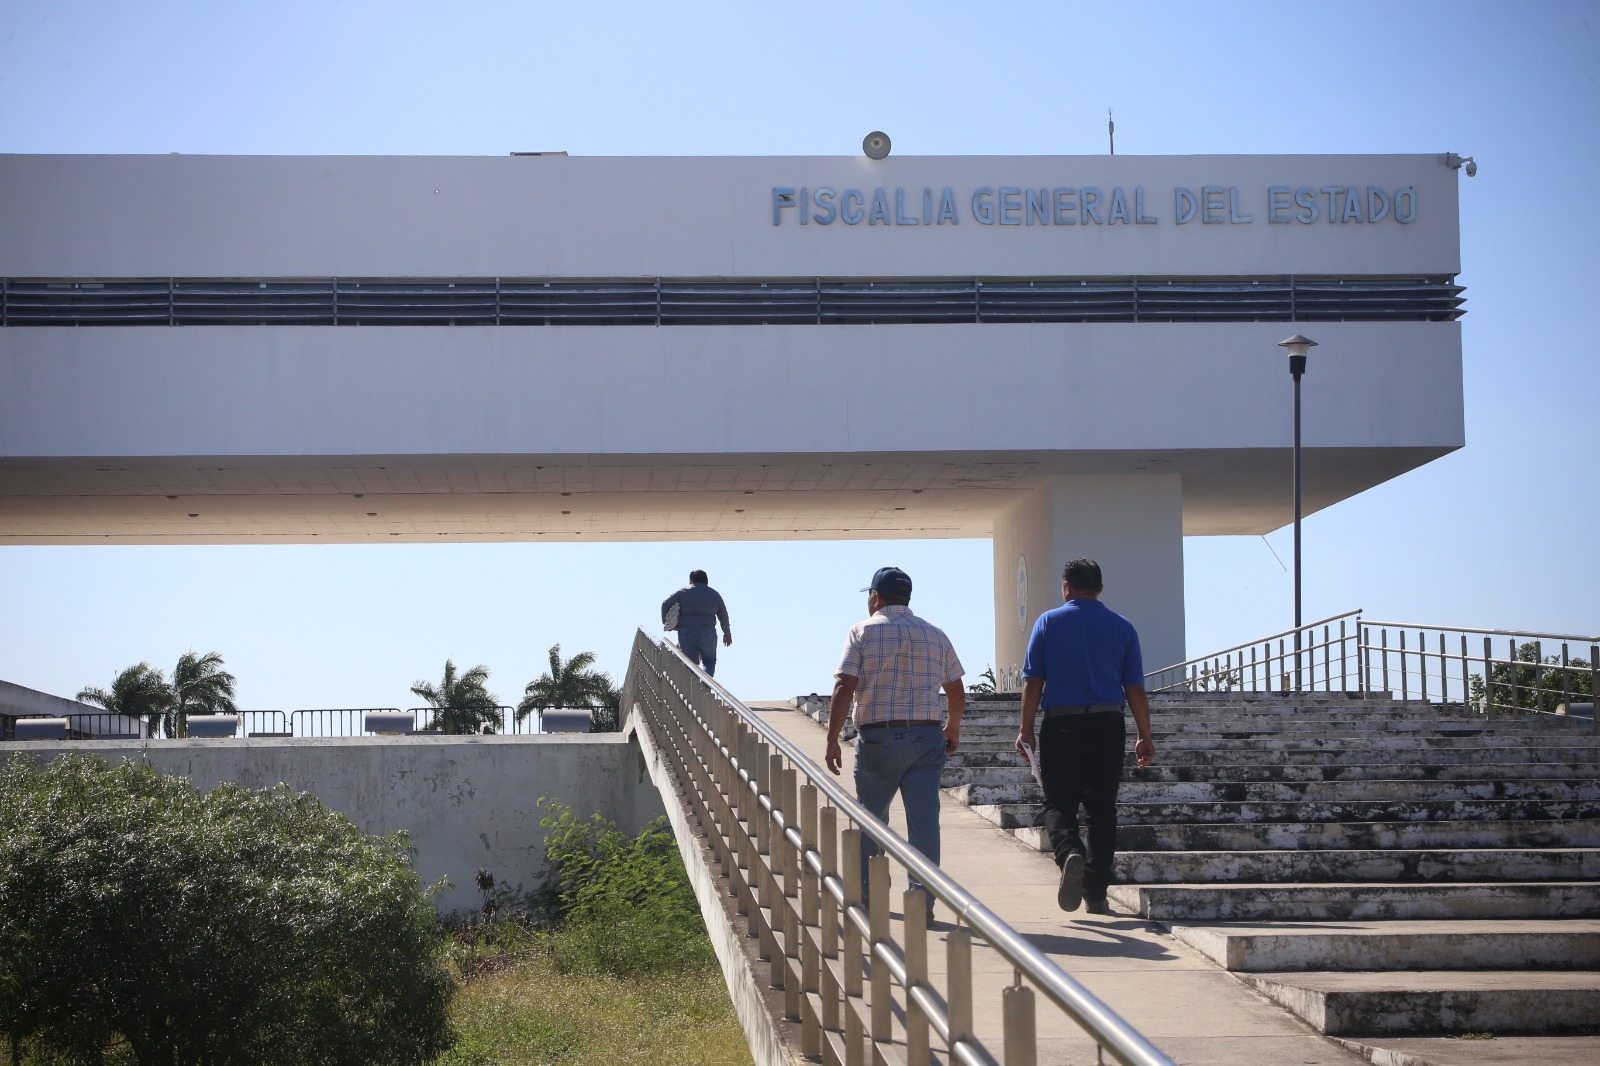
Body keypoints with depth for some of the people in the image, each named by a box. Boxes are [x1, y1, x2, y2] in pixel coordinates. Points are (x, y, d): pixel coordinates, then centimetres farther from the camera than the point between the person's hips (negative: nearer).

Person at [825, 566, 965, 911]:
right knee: (924, 819, 0)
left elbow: (844, 689, -10)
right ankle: (923, 901, -3)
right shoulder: (935, 635, 10)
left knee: (871, 817, 13)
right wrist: (953, 728, 32)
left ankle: (867, 893, 24)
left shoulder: (863, 632, -1)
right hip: (926, 737, 2)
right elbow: (957, 692, 15)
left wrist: (832, 740, -9)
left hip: (877, 737, -2)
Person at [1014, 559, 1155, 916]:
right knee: (1101, 809, 8)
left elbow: (1033, 682, -1)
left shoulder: (1049, 622, 3)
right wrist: (1145, 737, 11)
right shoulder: (1122, 627, 8)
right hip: (1108, 725, 2)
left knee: (1058, 802, 3)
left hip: (1061, 725, -2)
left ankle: (1069, 852, -29)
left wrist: (1026, 729, 4)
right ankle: (1096, 893, 7)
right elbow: (1135, 688, 6)